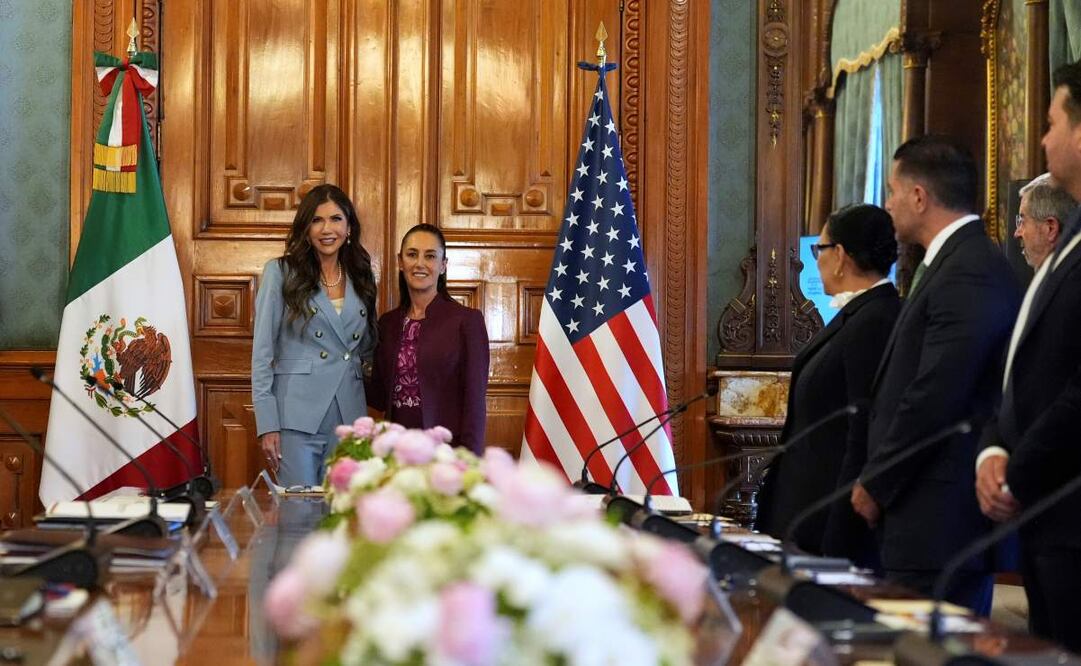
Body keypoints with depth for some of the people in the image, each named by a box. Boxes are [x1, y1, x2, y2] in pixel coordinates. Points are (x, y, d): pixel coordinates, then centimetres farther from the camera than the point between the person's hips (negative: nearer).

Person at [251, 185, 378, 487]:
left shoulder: (361, 278, 13)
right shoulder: (280, 272, 2)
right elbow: (262, 352, -2)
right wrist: (267, 424, -9)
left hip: (349, 417, 4)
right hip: (297, 415, -4)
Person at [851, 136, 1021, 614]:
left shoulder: (970, 272, -15)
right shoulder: (953, 263, 18)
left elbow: (935, 397, -20)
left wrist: (876, 484, -10)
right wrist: (878, 479, 13)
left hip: (940, 520, -10)